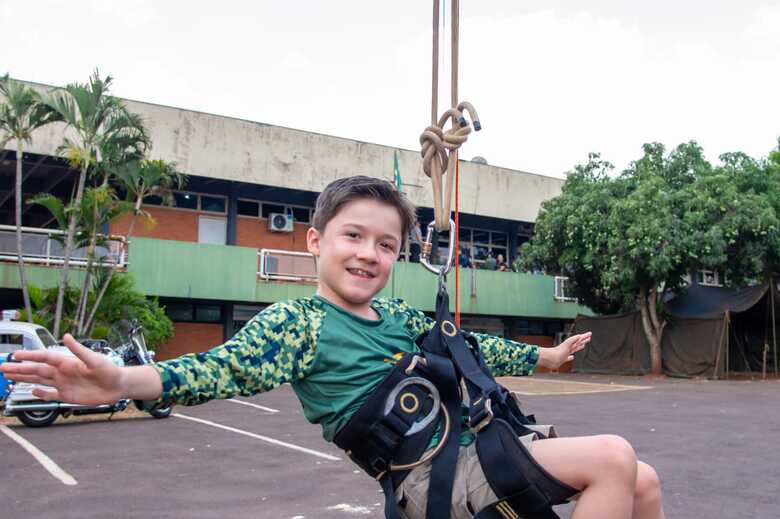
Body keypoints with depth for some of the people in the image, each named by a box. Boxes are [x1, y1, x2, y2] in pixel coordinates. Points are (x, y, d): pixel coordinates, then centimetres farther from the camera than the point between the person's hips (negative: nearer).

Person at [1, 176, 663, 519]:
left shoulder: (400, 316, 14)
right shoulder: (297, 322, -8)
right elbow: (230, 366, -22)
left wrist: (545, 356, 37)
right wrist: (123, 381, -40)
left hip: (475, 447, 8)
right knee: (614, 456, -21)